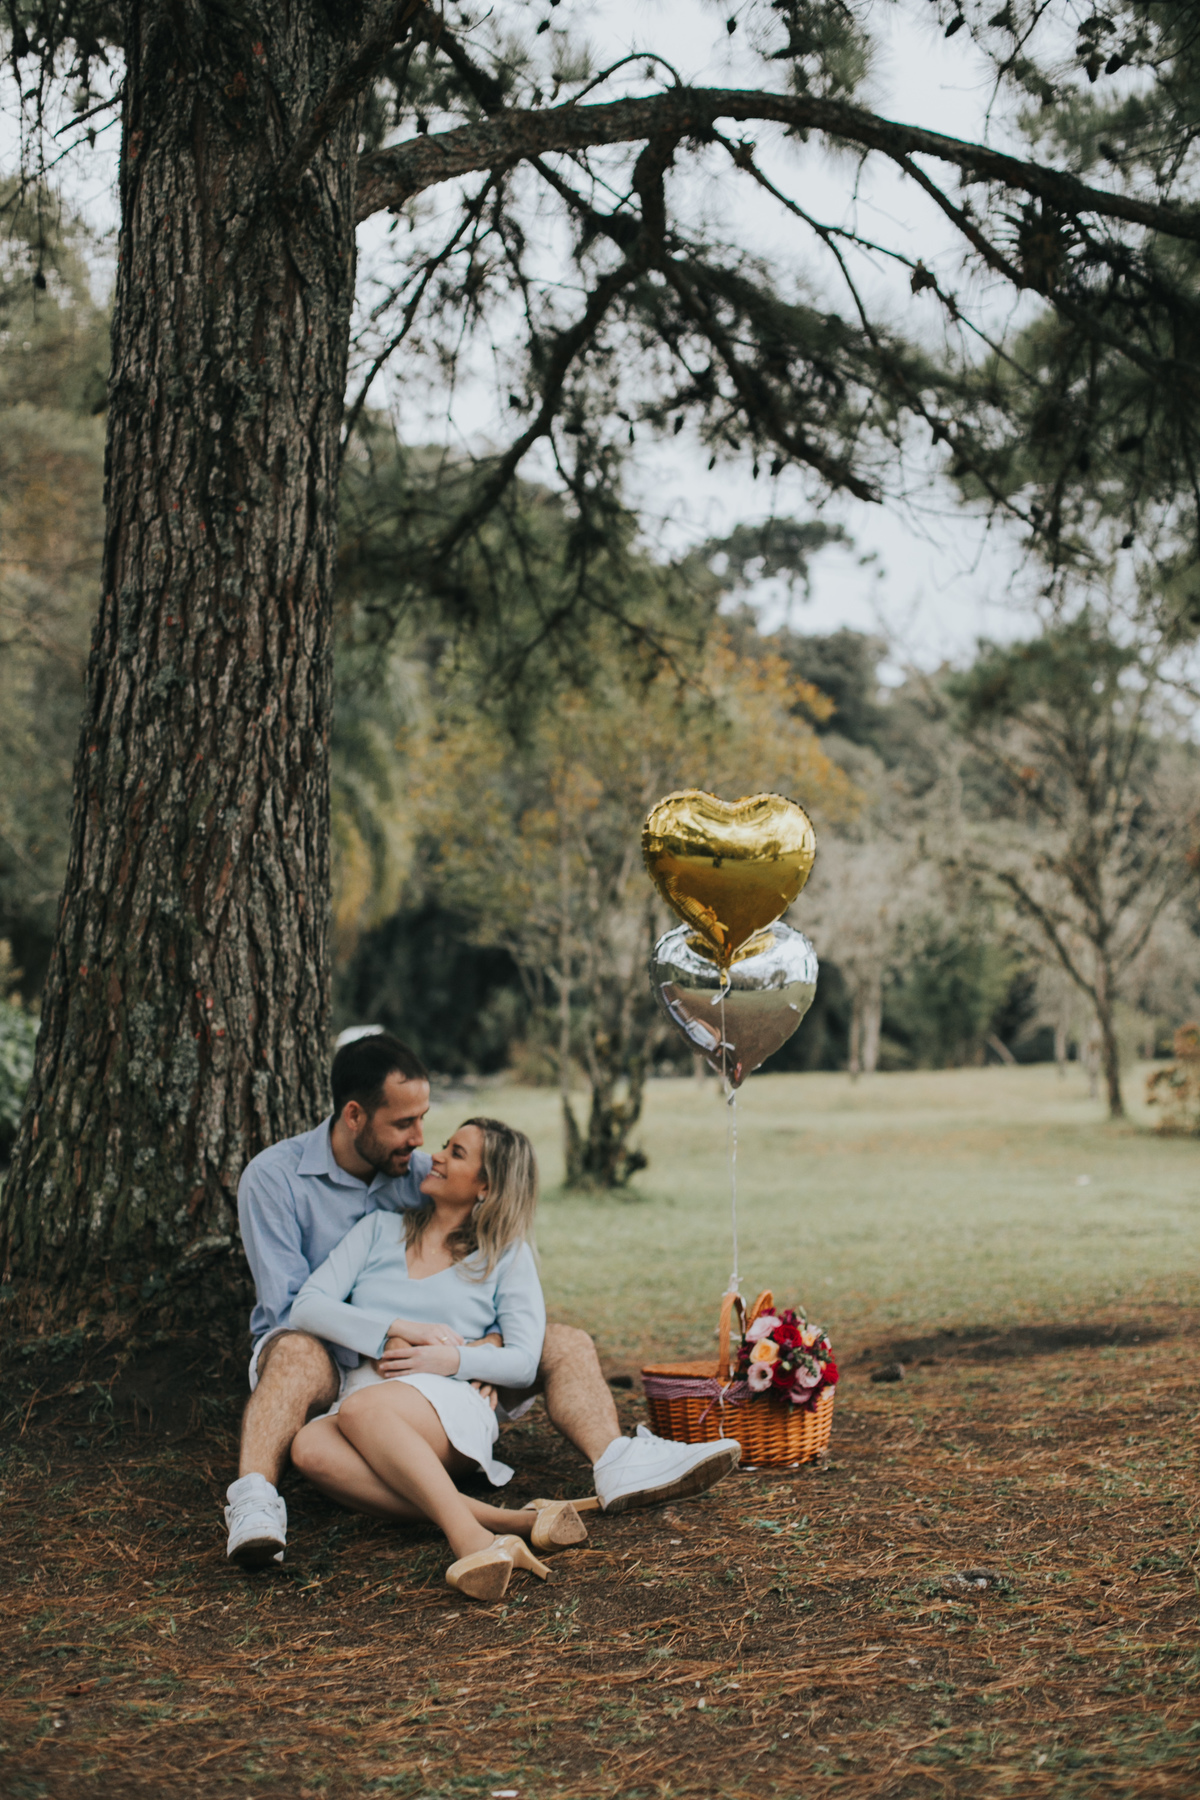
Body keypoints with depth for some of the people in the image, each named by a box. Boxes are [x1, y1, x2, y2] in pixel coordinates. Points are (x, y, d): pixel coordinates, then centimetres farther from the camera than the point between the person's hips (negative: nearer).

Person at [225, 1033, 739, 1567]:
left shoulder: (420, 1173, 7)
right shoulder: (274, 1177, -8)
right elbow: (290, 1307, -15)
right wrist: (381, 1346, -29)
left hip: (419, 1362, 5)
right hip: (333, 1368, -5)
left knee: (567, 1345, -11)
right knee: (297, 1352, -42)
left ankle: (616, 1465, -35)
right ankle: (254, 1503, -56)